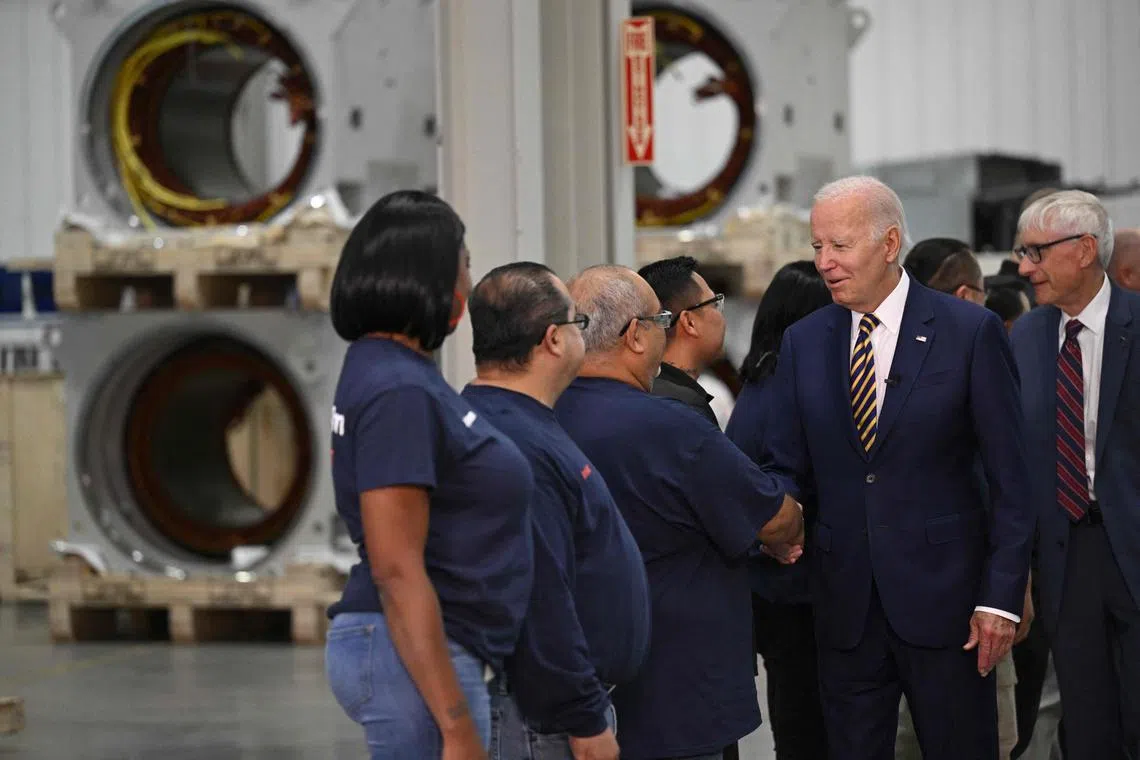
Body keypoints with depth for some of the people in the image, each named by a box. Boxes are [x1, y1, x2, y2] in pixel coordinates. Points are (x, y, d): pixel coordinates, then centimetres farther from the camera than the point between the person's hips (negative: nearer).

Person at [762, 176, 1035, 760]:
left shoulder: (970, 331, -5)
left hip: (943, 595, -3)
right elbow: (787, 466, 11)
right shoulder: (803, 343, 6)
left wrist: (1001, 597, -10)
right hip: (845, 600, 3)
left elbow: (1010, 479, -5)